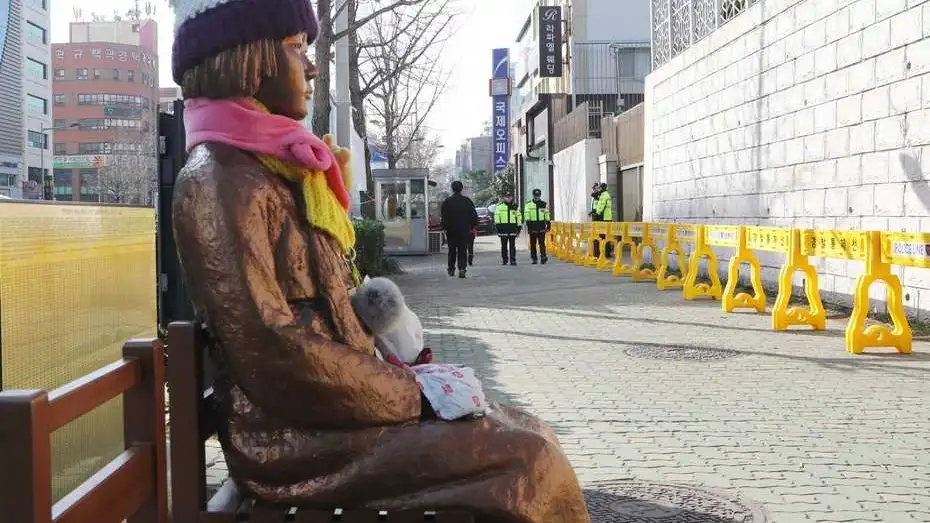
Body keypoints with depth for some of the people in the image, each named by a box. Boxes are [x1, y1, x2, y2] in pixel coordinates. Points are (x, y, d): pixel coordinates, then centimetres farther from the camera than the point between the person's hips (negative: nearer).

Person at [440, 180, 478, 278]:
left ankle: (451, 269, 16)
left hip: (451, 230, 0)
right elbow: (474, 215, 3)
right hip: (464, 230, 0)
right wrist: (472, 226, 10)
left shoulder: (447, 202, -3)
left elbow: (444, 217, -3)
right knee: (463, 251, 1)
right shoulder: (467, 201, 1)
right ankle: (462, 269, -13)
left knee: (452, 251, 13)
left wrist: (445, 228, 3)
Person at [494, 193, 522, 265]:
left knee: (512, 245, -2)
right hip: (503, 227, -1)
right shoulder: (499, 206, 5)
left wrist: (518, 228, 10)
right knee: (504, 245, 4)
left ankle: (513, 260, -1)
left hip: (513, 227, 1)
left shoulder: (515, 206, 12)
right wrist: (497, 226, -7)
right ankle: (505, 260, 13)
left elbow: (518, 217, 14)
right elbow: (496, 216, 2)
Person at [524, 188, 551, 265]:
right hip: (532, 226, 0)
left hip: (541, 226, 0)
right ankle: (534, 259, 10)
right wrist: (528, 222, -15)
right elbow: (526, 215, -3)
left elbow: (547, 215, 13)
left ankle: (543, 257, -9)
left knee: (541, 242, -8)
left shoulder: (544, 204, 10)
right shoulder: (528, 204, 4)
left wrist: (548, 224, 10)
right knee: (533, 243, 3)